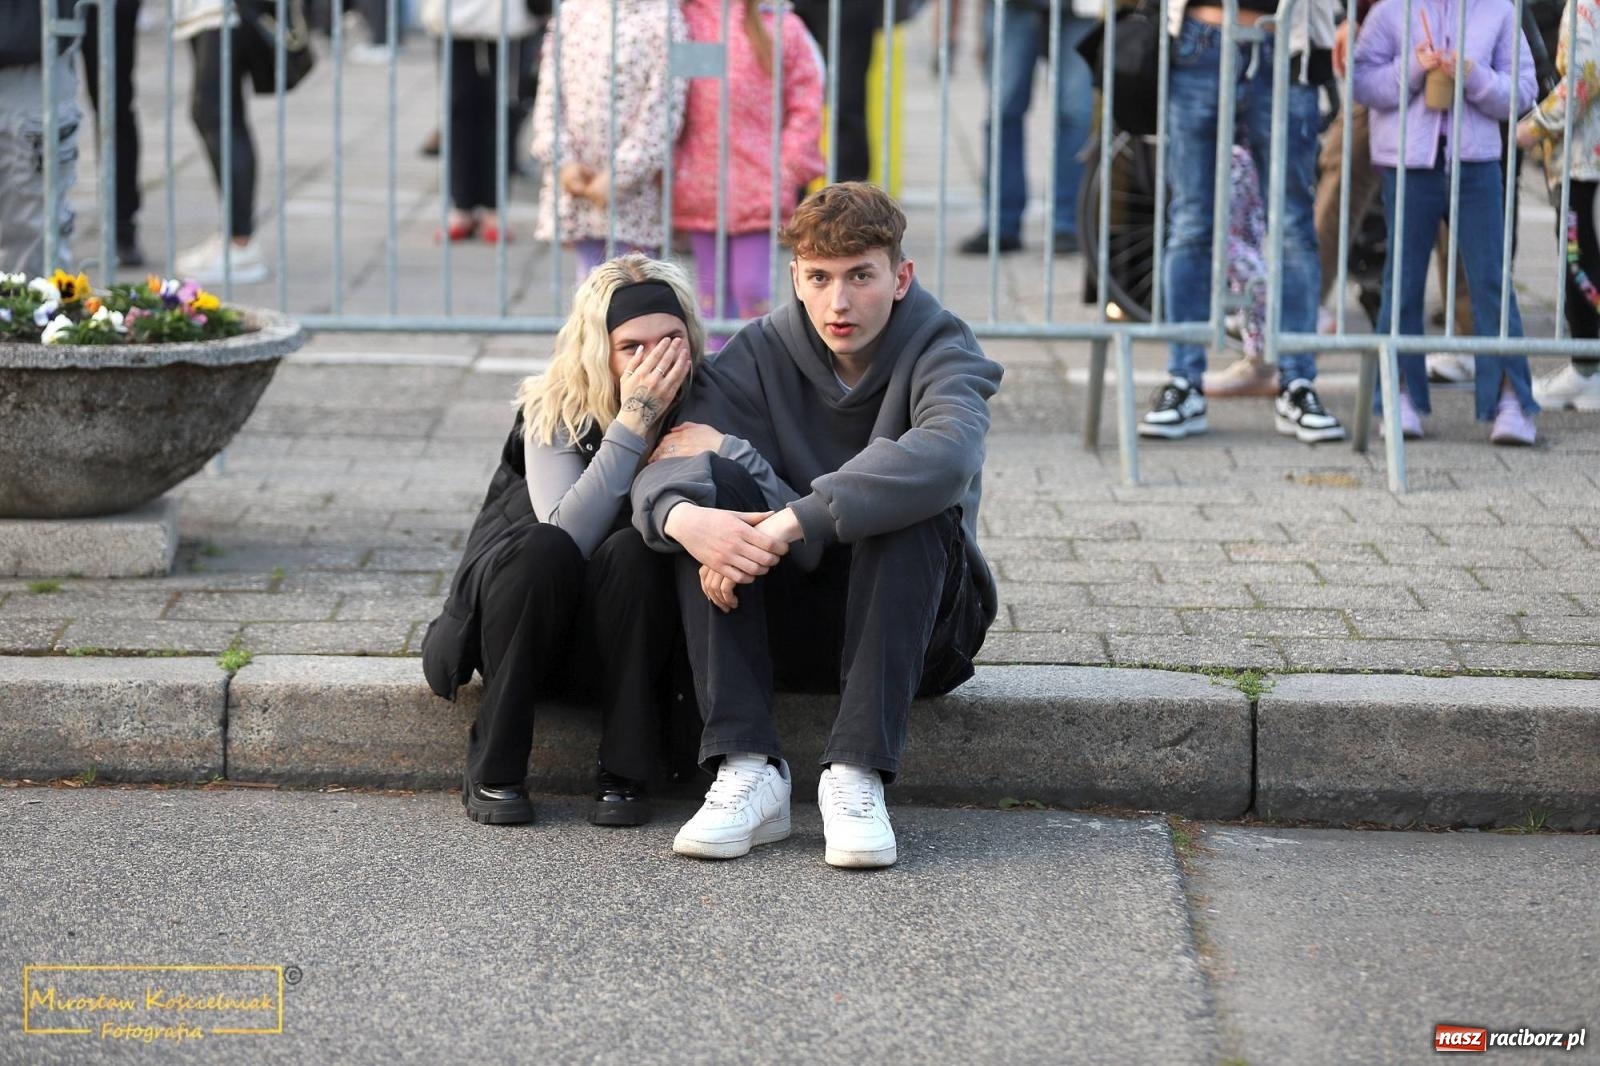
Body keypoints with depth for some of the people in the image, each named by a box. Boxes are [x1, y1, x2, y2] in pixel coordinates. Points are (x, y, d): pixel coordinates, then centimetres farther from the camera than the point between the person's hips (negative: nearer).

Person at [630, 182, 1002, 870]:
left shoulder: (941, 349, -11)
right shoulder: (762, 353, 0)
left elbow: (948, 454, -35)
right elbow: (665, 466, -13)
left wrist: (793, 522, -42)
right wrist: (682, 515, -39)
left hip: (920, 622, -3)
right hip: (790, 622, 3)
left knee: (911, 504, -31)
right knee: (706, 485, -20)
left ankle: (857, 774, -36)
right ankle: (747, 768, -30)